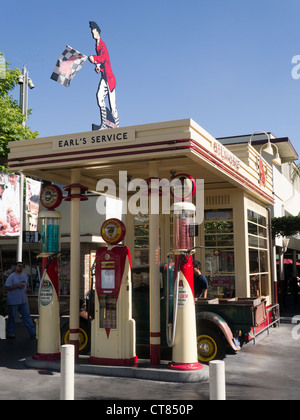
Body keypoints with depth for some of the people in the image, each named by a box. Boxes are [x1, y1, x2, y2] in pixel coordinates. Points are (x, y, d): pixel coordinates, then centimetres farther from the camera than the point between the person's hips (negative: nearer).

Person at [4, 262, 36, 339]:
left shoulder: (25, 276, 13)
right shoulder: (11, 277, -7)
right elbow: (6, 288, -13)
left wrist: (26, 289, 3)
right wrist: (17, 286, -20)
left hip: (23, 301, 5)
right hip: (13, 301, -5)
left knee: (27, 316, 4)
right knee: (12, 317, 5)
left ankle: (32, 333, 7)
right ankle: (10, 333, 18)